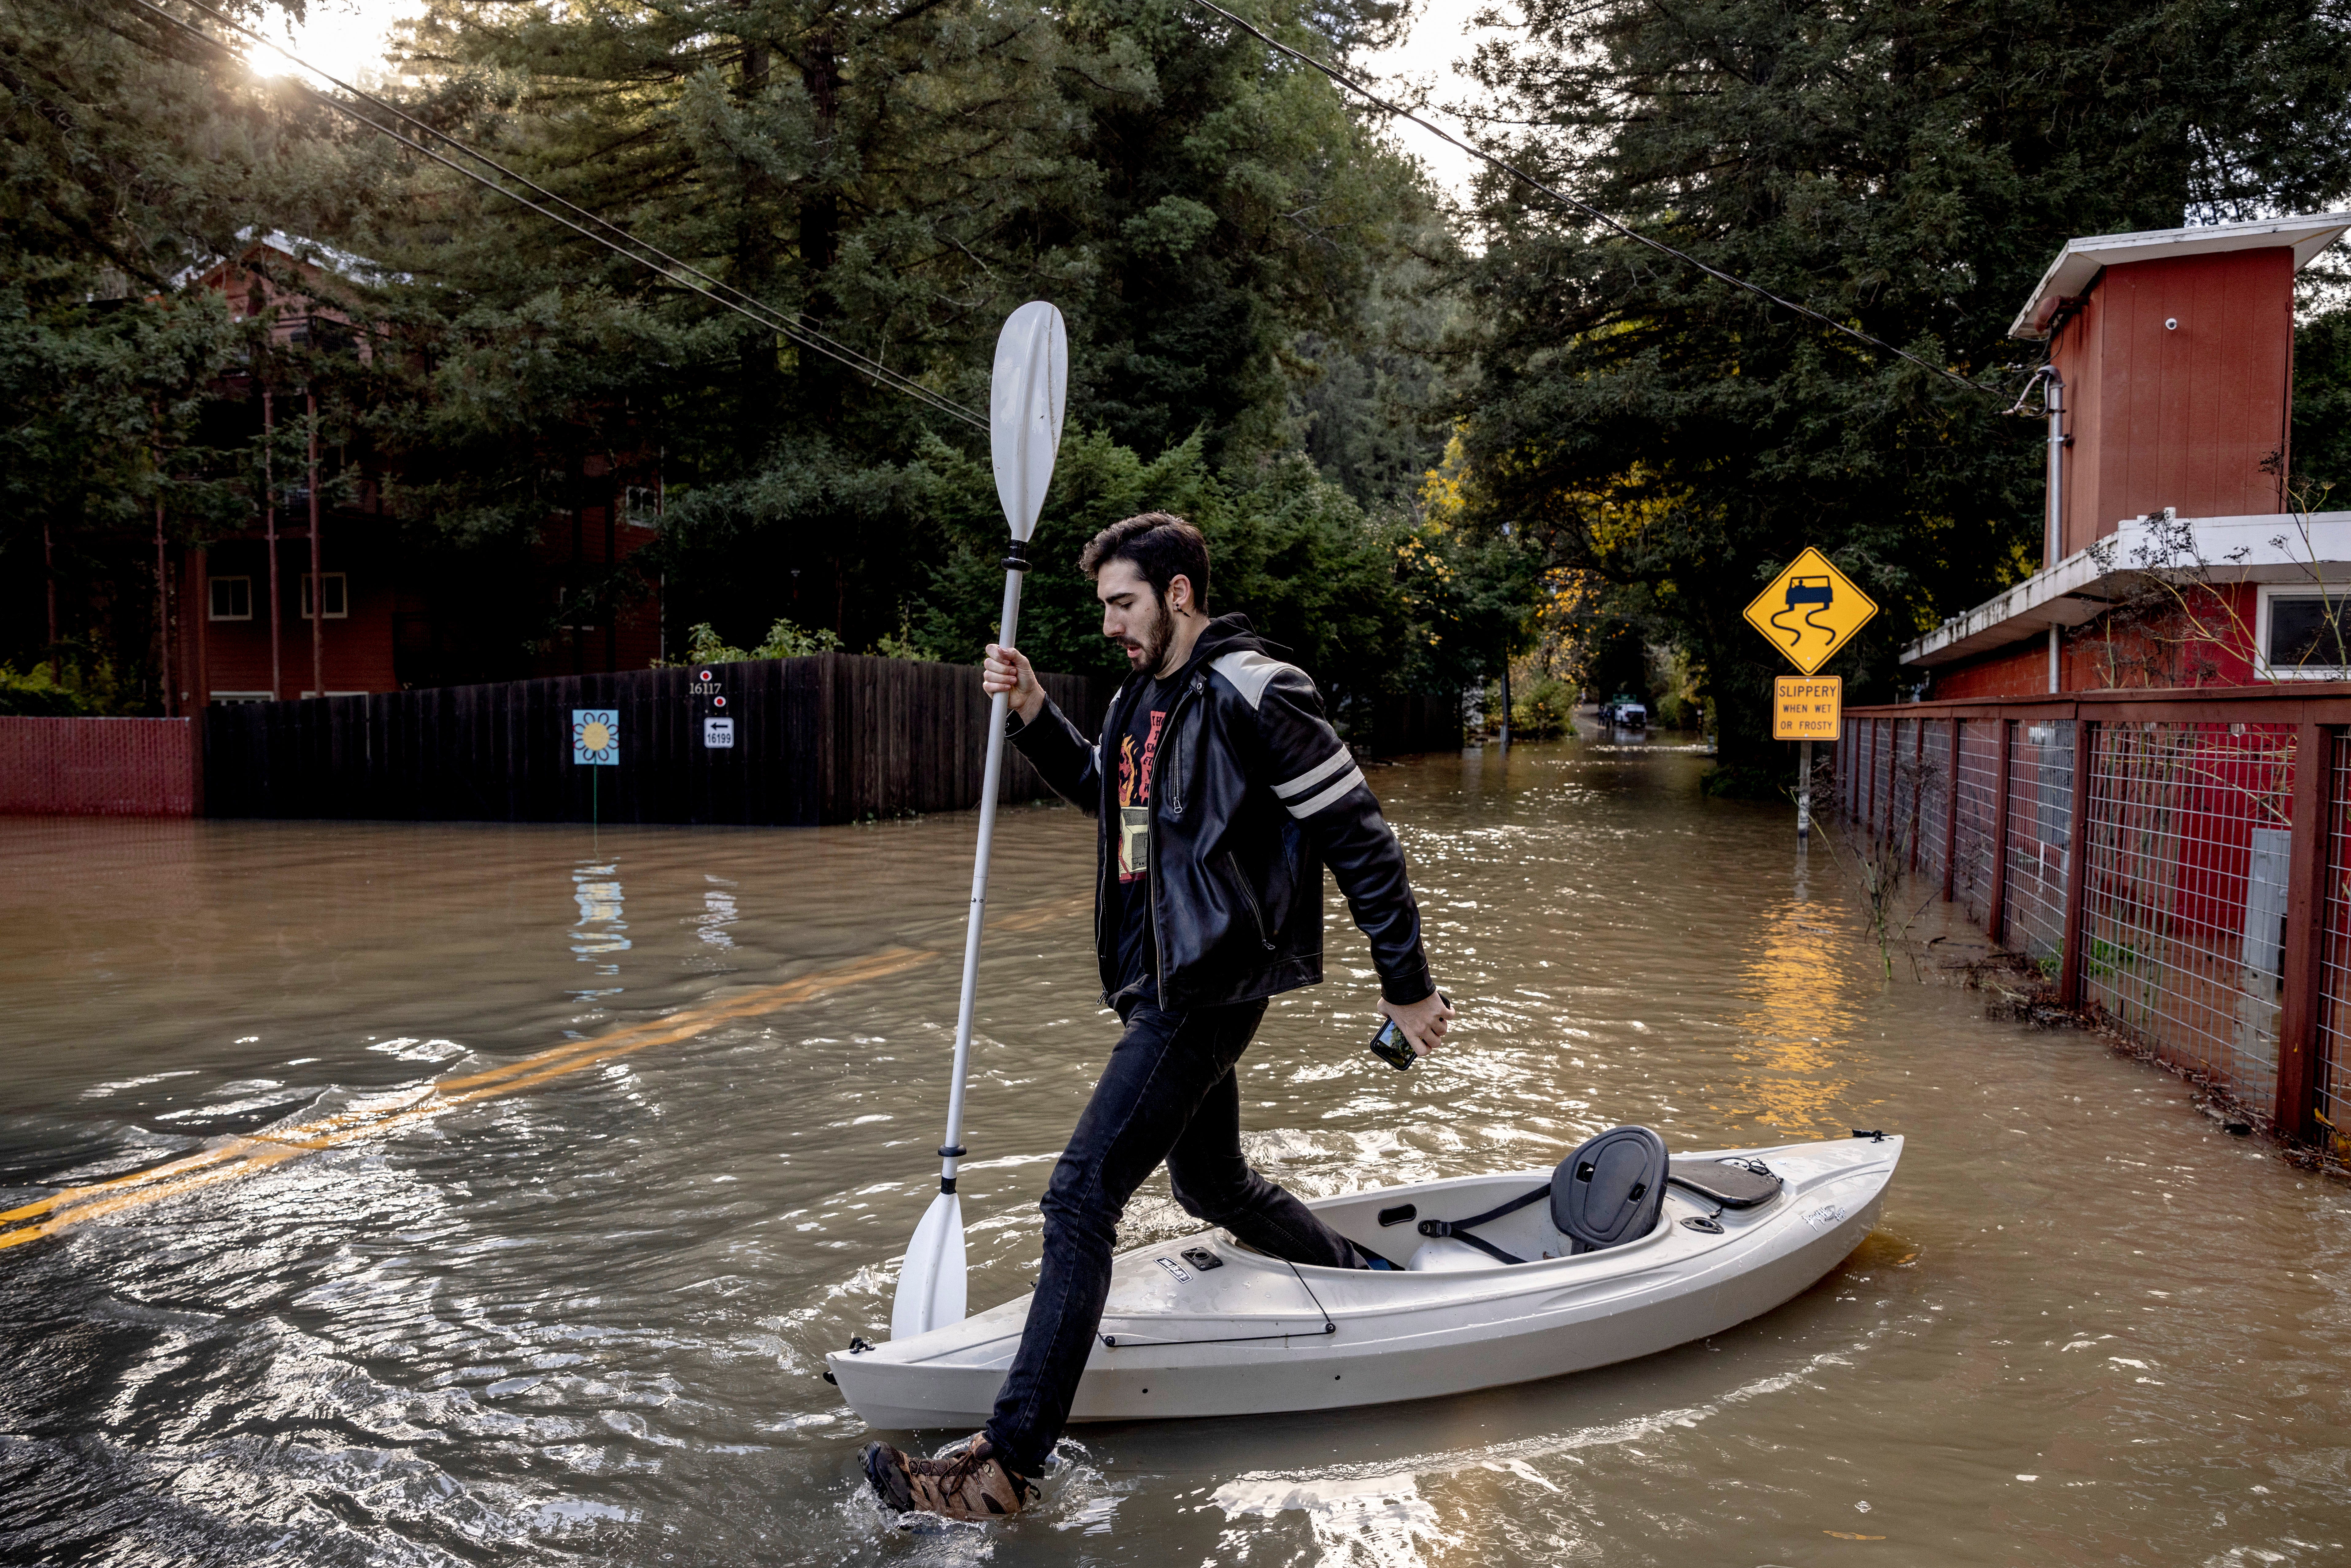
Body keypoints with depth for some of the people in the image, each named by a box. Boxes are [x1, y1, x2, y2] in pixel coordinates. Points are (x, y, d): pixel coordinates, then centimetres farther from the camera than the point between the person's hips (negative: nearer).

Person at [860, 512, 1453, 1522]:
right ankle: (1369, 1285, 47)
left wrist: (1408, 986, -12)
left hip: (1205, 992, -10)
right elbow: (1103, 791, 30)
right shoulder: (1148, 692, 11)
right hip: (1169, 984, 10)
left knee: (1080, 1199, -12)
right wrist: (1031, 711, 12)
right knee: (1213, 1184, 24)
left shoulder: (1248, 694, -16)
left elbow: (1361, 840, -15)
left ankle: (1008, 1465, -6)